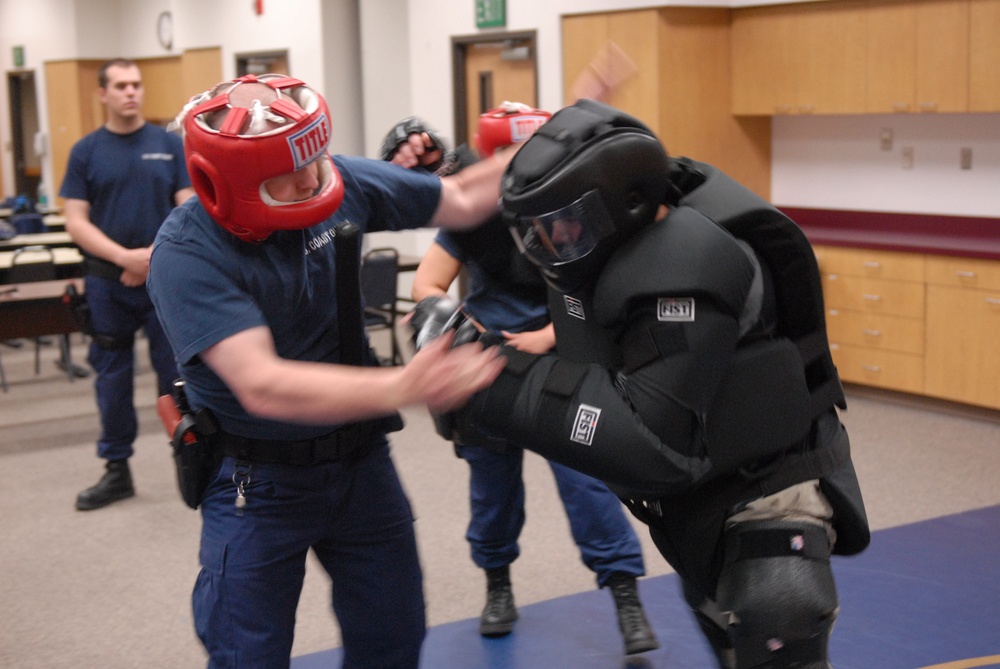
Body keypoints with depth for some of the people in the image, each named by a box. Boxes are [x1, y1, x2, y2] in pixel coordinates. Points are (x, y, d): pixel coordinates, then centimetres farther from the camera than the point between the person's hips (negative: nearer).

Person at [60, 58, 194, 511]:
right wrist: (125, 257, -16)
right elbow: (76, 222, -2)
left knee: (176, 373, 3)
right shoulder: (86, 151, 3)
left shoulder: (170, 144, 2)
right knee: (112, 377, 8)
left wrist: (154, 257, -14)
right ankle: (116, 470, 19)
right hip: (107, 282, 1)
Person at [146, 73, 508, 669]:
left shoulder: (343, 185, -12)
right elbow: (262, 386, -37)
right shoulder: (188, 254, -26)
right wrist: (402, 388, -50)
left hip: (361, 462, 5)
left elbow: (465, 199, 3)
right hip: (259, 483, -4)